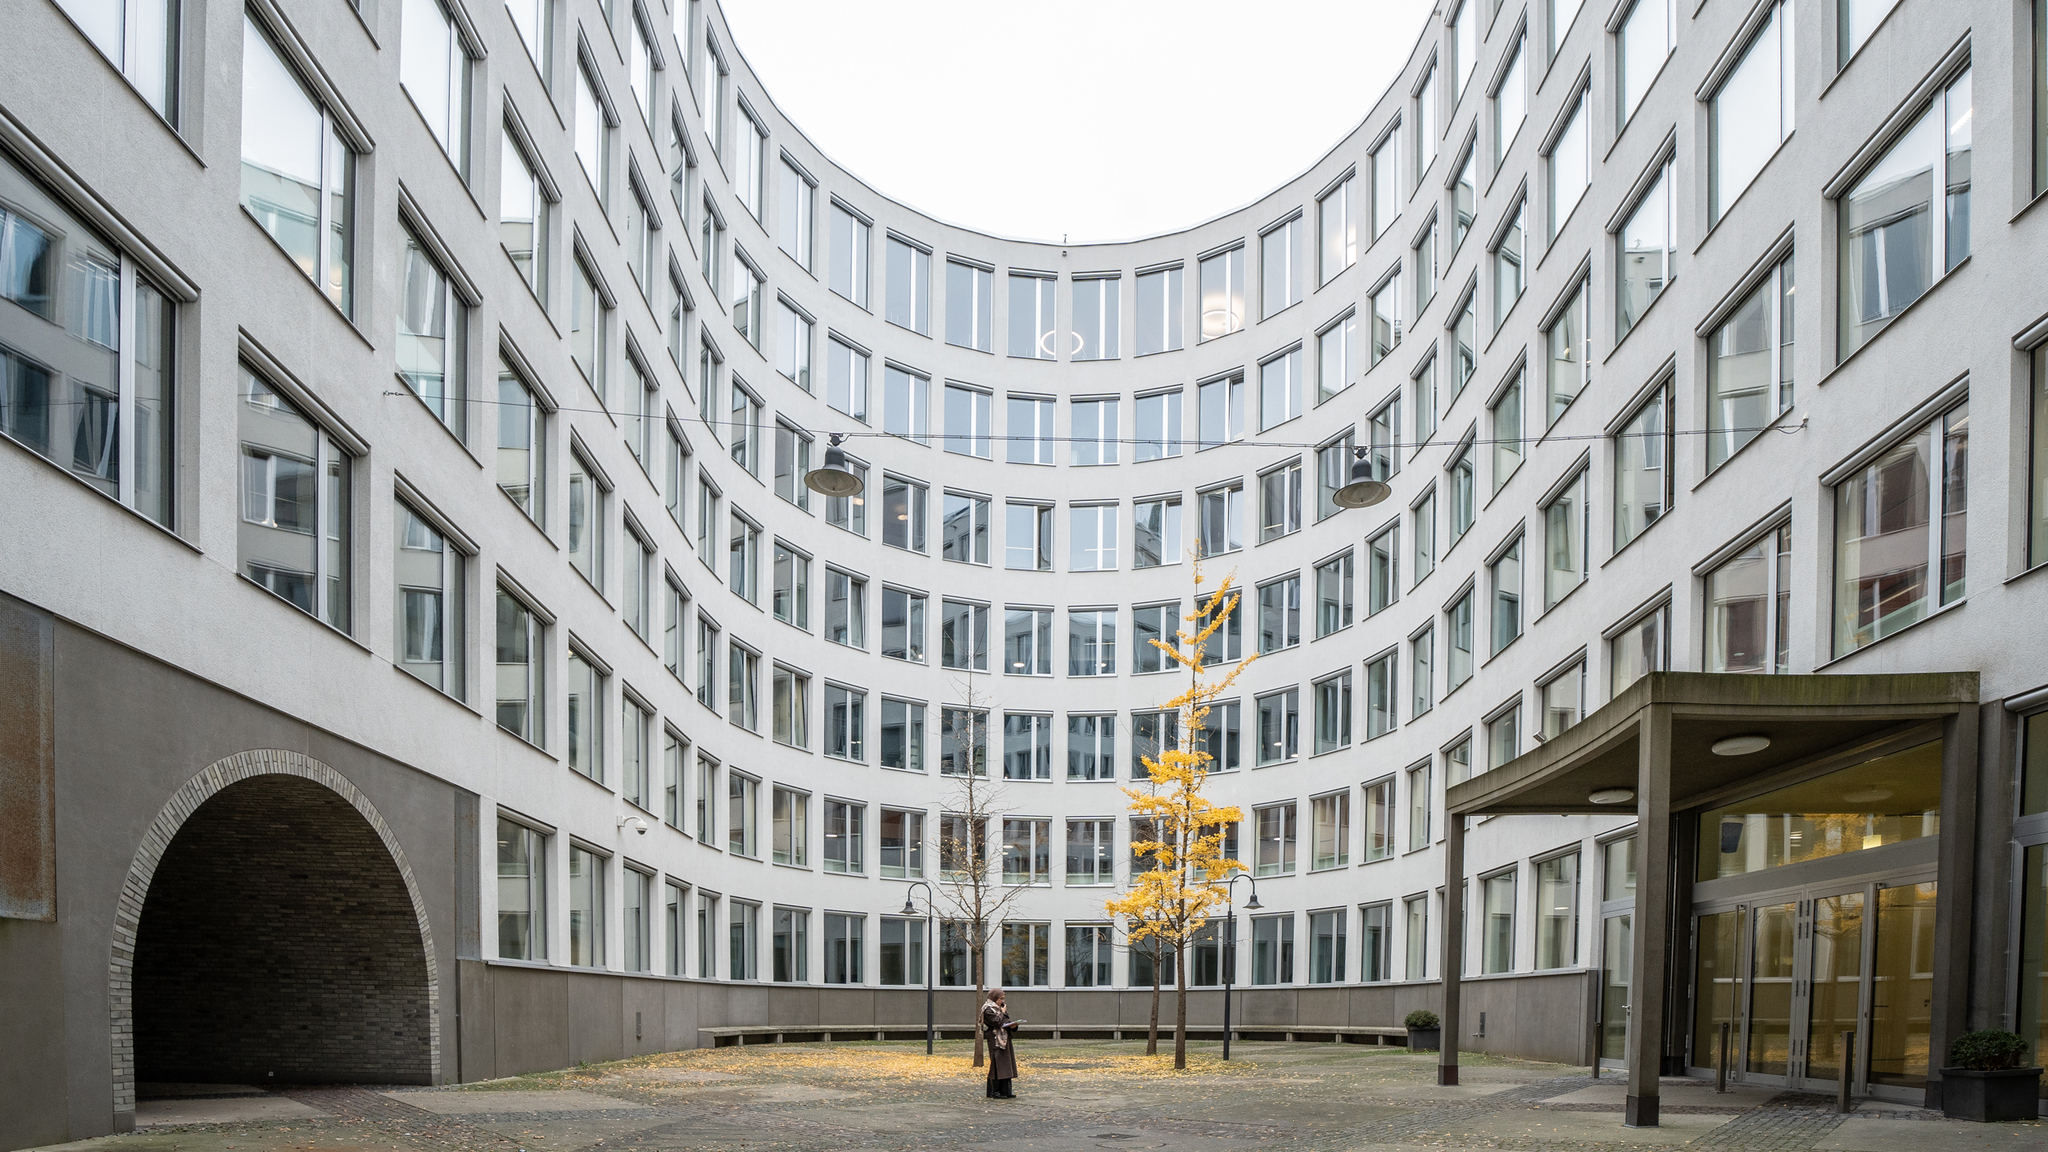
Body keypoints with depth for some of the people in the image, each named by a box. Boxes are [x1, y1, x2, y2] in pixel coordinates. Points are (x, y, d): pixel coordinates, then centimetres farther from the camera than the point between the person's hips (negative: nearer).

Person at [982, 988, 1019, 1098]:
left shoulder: (999, 1008, 19)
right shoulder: (988, 1010, -9)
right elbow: (996, 1022, -20)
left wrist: (1012, 1026, -1)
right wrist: (1003, 1013, -5)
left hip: (1004, 1039, 9)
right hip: (995, 1041, -9)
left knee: (1005, 1066, 7)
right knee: (997, 1065, -9)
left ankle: (1004, 1091, 9)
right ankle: (994, 1092, -6)